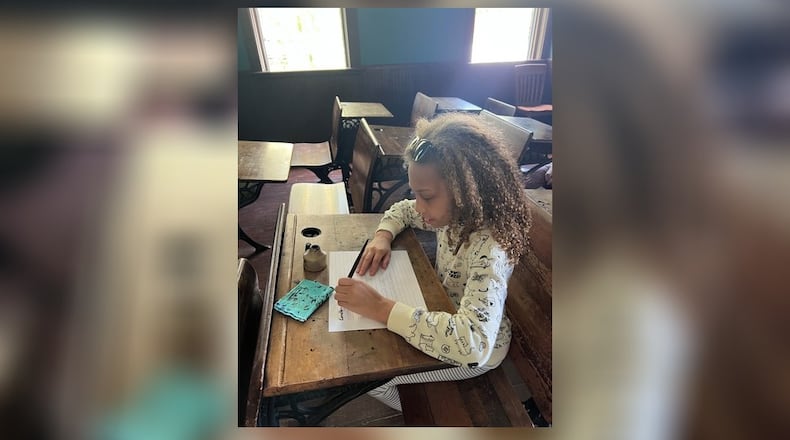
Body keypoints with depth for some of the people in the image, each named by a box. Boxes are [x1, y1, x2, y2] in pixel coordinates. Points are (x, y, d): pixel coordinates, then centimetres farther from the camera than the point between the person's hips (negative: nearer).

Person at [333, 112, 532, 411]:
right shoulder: (452, 214, -13)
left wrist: (381, 308, -47)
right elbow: (402, 210, 6)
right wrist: (383, 236, -16)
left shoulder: (489, 249, -37)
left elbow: (473, 342, -48)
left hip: (477, 350, -7)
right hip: (443, 314, 7)